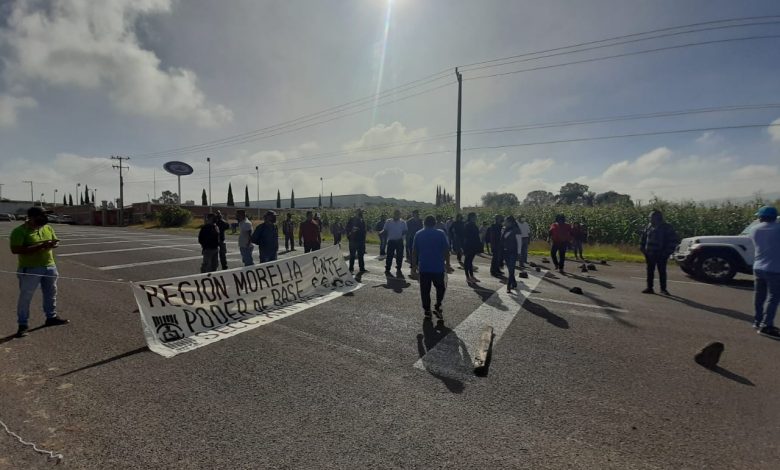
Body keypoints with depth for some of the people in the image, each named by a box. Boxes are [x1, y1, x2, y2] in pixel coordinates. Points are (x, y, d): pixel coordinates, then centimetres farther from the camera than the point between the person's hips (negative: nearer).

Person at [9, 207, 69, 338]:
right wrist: (40, 246, -28)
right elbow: (15, 250, -21)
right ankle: (23, 325, 10)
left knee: (51, 293, 16)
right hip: (29, 269, -6)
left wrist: (53, 244, -12)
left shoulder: (48, 228, 6)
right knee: (25, 297, 2)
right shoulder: (19, 231, -12)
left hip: (49, 266, 6)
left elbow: (55, 242, 14)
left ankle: (51, 317, 30)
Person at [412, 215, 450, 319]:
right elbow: (446, 250, -3)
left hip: (423, 267, 2)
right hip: (438, 267, -1)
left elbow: (414, 252, 4)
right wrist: (444, 260, 12)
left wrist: (414, 265, 12)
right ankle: (437, 307, 6)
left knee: (425, 290, 9)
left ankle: (427, 310, 13)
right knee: (440, 288, 15)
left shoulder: (418, 234, 5)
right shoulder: (441, 233, -2)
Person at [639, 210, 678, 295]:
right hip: (650, 254, 4)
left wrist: (667, 252, -7)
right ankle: (649, 288, 14)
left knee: (662, 272, 2)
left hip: (661, 255, -4)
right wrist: (643, 249, 7)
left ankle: (663, 289, 10)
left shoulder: (667, 228, -4)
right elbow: (643, 239, 16)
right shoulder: (648, 227, 8)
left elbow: (673, 241, -3)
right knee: (650, 271, 8)